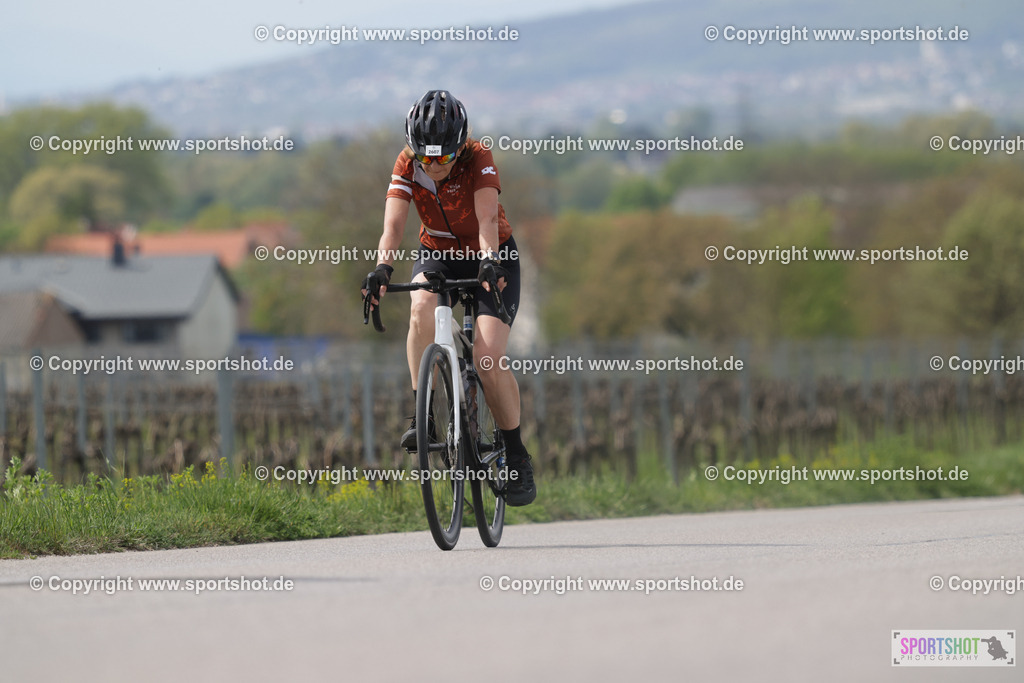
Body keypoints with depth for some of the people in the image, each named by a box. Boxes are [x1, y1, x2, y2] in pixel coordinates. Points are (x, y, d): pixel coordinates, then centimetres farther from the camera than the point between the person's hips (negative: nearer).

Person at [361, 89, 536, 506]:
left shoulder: (478, 159, -24)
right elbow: (393, 223, -29)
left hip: (490, 258, -2)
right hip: (437, 256, 2)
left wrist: (490, 262, -57)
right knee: (421, 309, -34)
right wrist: (382, 267, -49)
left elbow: (488, 219, -38)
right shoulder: (407, 166, -17)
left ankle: (517, 458, -4)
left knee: (487, 357, -20)